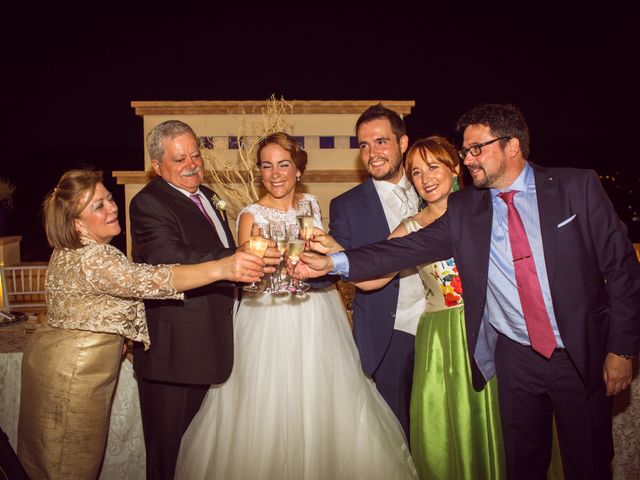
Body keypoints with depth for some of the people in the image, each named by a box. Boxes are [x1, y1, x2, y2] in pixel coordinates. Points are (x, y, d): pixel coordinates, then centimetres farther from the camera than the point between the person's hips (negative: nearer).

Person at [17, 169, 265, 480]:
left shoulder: (68, 252, 6)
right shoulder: (92, 258, -27)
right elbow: (150, 279, -41)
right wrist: (221, 268, -51)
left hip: (52, 359, 9)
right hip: (74, 373, -9)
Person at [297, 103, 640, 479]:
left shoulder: (577, 187, -6)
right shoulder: (463, 209, -2)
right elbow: (411, 247, -9)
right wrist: (335, 263, -19)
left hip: (585, 353, -1)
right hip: (516, 356, 1)